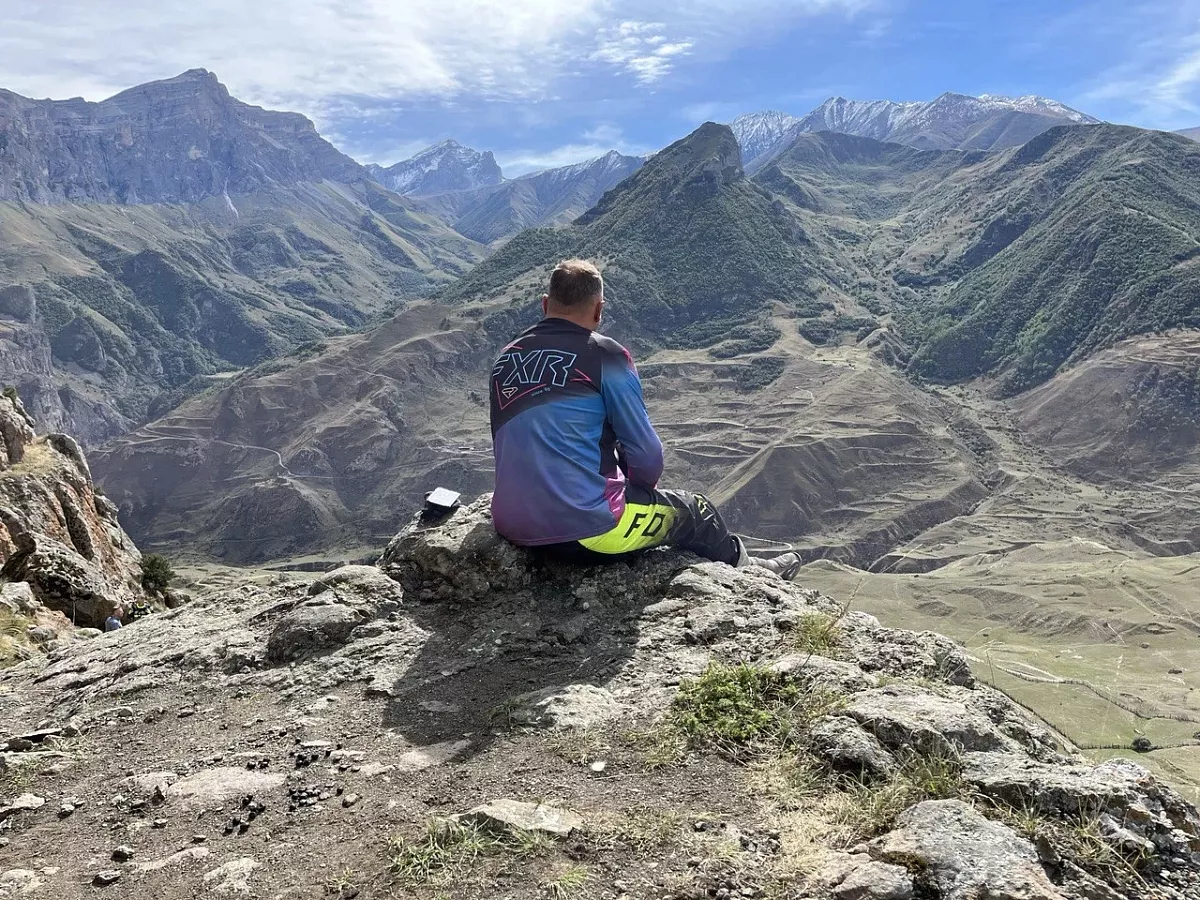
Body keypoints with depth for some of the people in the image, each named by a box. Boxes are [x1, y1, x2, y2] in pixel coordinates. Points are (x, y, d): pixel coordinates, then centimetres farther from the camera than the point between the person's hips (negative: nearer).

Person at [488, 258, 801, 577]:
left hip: (513, 527, 7)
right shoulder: (604, 355, -9)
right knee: (694, 510, 18)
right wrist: (644, 487, 16)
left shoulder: (506, 359, 8)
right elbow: (645, 452, -8)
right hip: (585, 530, -7)